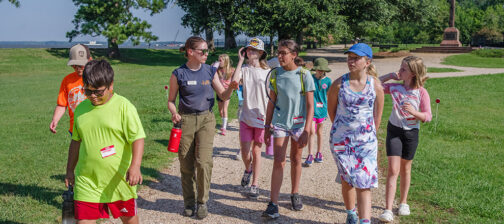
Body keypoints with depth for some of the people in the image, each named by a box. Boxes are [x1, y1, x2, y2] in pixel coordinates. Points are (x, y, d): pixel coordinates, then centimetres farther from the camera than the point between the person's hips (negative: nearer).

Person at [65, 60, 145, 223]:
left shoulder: (124, 106, -10)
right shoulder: (81, 109, 6)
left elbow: (137, 138, -16)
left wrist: (135, 166, -29)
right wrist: (70, 170, 20)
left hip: (118, 179, -3)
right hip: (86, 180, 3)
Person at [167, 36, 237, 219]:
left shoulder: (210, 71, 3)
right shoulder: (178, 74, -2)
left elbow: (223, 96, 5)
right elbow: (171, 100, 5)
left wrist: (231, 88, -16)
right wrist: (174, 113, -15)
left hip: (206, 119, 1)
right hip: (185, 120, 0)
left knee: (203, 161, -11)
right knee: (186, 164, 5)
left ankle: (202, 202, 6)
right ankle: (189, 202, 22)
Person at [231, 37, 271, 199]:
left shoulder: (267, 71, -1)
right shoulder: (244, 69, 1)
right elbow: (234, 81, -20)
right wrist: (241, 60, -14)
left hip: (261, 117, -1)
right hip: (246, 117, 1)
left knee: (256, 151, 6)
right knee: (244, 151, 4)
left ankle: (255, 185, 17)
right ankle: (248, 169, 38)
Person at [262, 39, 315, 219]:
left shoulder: (304, 75, -7)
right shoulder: (275, 74, 1)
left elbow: (310, 105, -7)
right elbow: (271, 103, 8)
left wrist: (306, 130, -13)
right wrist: (267, 127, 8)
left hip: (298, 123, -1)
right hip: (280, 122, 1)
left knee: (296, 160, 13)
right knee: (278, 162, -7)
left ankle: (295, 194, 31)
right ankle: (273, 204, -9)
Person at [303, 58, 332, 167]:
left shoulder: (327, 81, 1)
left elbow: (329, 96, 10)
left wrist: (328, 110, 10)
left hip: (321, 109, 2)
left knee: (319, 132, 14)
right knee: (312, 132, -10)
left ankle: (319, 153, 28)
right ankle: (310, 156, -8)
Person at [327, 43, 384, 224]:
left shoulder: (375, 85, -4)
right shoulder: (339, 84, -6)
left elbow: (377, 114, 7)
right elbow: (331, 109, 7)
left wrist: (370, 134, 11)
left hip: (366, 141, -1)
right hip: (341, 140, 1)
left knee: (364, 184, -6)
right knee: (346, 180, 12)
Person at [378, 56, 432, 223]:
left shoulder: (421, 93, -10)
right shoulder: (395, 87, -3)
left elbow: (428, 117, -11)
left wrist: (414, 112, -30)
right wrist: (389, 76, -6)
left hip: (411, 133, -1)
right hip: (394, 130, 1)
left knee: (405, 170, 15)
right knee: (393, 170, -8)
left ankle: (403, 202, 34)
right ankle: (388, 210, -11)